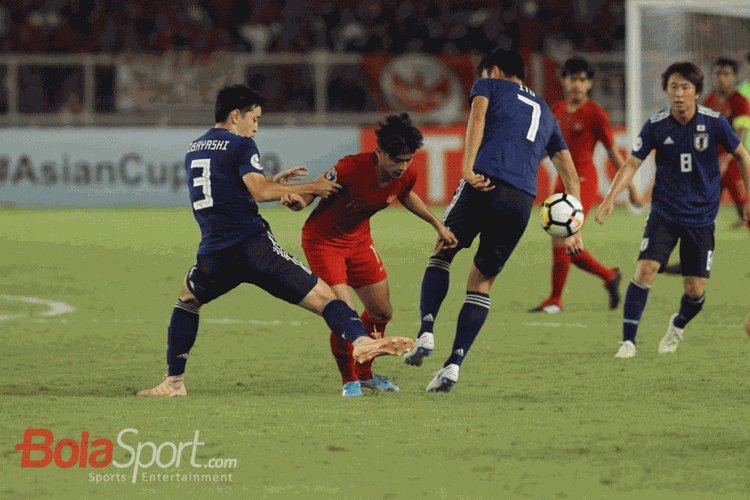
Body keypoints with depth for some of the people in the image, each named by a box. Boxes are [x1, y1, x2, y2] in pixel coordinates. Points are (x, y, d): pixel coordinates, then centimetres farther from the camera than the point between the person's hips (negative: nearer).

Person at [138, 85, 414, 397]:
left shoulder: (194, 149, 21)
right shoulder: (241, 144, -1)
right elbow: (260, 192, -13)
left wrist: (274, 182, 33)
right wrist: (312, 188, -5)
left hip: (214, 254, 5)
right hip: (252, 244, -5)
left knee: (187, 301, 32)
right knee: (321, 294, -10)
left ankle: (173, 381, 25)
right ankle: (360, 341, -35)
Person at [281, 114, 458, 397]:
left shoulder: (406, 176, -14)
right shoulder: (352, 168, -33)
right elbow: (314, 190, -21)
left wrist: (437, 225, 14)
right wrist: (298, 201, -43)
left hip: (359, 239, 7)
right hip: (322, 240, -7)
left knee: (382, 314, 12)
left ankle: (365, 373, 36)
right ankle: (349, 381, 7)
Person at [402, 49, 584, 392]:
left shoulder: (489, 86, 20)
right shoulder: (545, 113, 34)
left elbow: (478, 115, -4)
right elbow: (568, 170, 27)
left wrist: (468, 167, -16)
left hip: (484, 186, -4)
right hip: (522, 199, 4)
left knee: (442, 253, 15)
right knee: (482, 282, 12)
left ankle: (426, 331, -6)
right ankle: (454, 363, -1)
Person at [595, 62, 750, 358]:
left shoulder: (714, 122, -8)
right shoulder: (656, 125, -8)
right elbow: (633, 163, -6)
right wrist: (611, 197, -21)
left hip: (701, 216, 0)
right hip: (664, 214, 0)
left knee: (695, 290, -1)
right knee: (646, 269, -19)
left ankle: (679, 324, 34)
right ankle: (628, 340, -11)